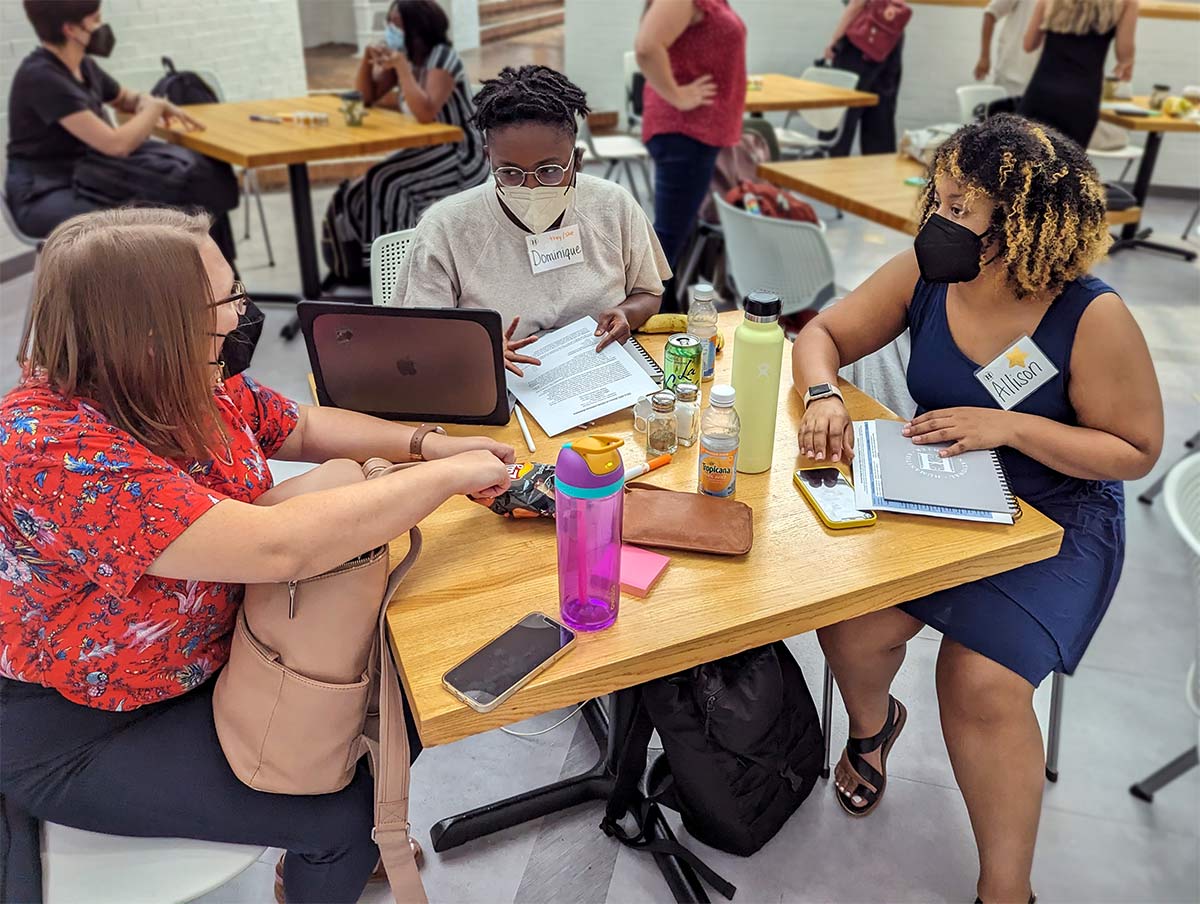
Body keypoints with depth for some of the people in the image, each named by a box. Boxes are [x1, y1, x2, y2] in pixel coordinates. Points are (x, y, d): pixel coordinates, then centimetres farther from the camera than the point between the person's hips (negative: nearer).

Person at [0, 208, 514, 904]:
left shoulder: (188, 389, -9)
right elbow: (277, 548, -42)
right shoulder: (57, 451, -34)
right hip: (83, 735, -8)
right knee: (347, 807, -12)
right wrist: (446, 477, -32)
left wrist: (427, 444, -8)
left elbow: (305, 428, 7)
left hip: (213, 651, 8)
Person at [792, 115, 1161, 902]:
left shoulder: (1091, 318, -18)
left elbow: (1136, 452, -11)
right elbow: (822, 335, 1)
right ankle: (873, 723, 21)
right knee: (850, 627, -18)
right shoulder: (922, 277, -8)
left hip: (1055, 521, -3)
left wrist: (1011, 427, -24)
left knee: (983, 683, -22)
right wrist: (825, 397, -22)